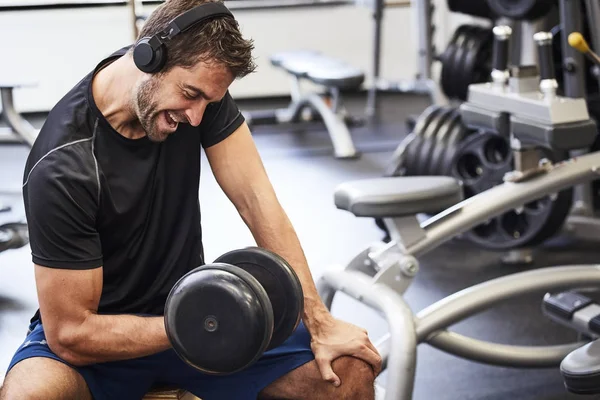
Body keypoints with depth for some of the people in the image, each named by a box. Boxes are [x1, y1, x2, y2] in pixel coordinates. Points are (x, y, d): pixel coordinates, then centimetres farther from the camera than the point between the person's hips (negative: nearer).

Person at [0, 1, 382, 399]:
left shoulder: (199, 80, -11)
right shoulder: (63, 167, -27)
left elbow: (256, 200, -11)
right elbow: (70, 335, -23)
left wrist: (320, 321, -16)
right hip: (101, 332, -4)